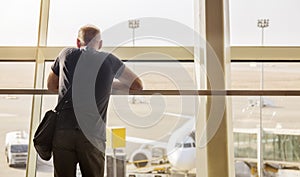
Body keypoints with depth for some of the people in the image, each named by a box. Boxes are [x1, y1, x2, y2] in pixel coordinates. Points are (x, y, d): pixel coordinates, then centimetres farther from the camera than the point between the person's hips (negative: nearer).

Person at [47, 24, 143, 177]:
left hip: (63, 132, 2)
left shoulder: (66, 54, 13)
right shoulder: (109, 60, 9)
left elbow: (51, 86, 28)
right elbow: (138, 85, 19)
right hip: (93, 136, -1)